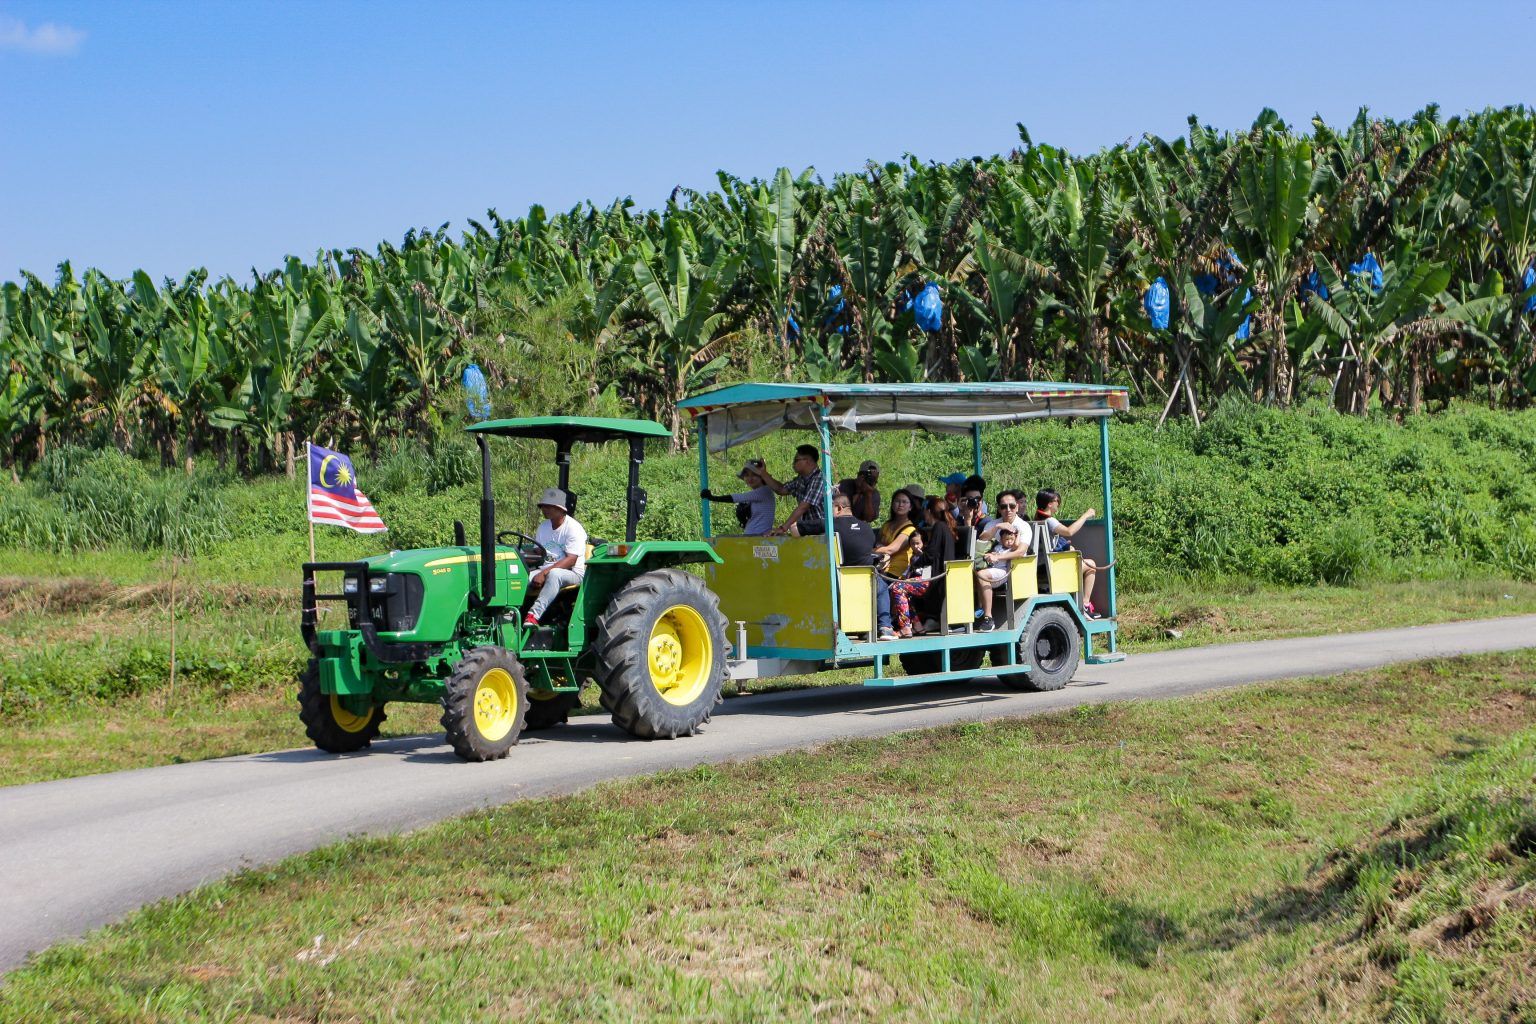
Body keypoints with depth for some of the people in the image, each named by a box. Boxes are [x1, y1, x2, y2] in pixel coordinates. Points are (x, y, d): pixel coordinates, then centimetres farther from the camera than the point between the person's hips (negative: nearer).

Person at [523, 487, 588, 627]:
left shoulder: (574, 528, -9)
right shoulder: (543, 527, 16)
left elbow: (571, 560, -17)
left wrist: (544, 573, -25)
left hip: (573, 572, -6)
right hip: (545, 570, 6)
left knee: (554, 575, -41)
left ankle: (534, 615, -51)